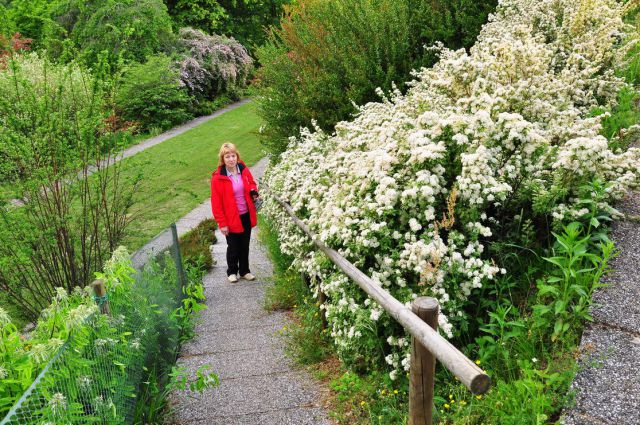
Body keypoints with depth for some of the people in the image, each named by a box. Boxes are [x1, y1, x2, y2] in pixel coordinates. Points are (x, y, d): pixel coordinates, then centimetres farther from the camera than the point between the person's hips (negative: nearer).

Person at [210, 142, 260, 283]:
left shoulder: (244, 170, -3)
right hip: (231, 218, -4)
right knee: (233, 247, 10)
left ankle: (244, 271, 32)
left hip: (246, 216, 4)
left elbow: (251, 183, 17)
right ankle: (232, 272, 30)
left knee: (244, 246, 16)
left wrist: (254, 192, -7)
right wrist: (222, 223, -13)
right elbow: (216, 203, -13)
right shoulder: (218, 177, -16)